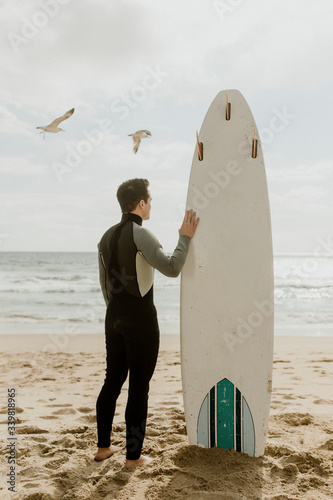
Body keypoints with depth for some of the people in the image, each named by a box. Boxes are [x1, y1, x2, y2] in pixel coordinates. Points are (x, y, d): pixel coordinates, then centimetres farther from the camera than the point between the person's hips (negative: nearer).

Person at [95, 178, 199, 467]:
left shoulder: (108, 236, 10)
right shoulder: (140, 234, -15)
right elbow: (172, 268, -20)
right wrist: (185, 237, -8)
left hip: (114, 316, 8)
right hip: (141, 318, -8)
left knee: (113, 381, 17)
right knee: (139, 387, 2)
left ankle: (103, 447, 28)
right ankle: (133, 456, 12)